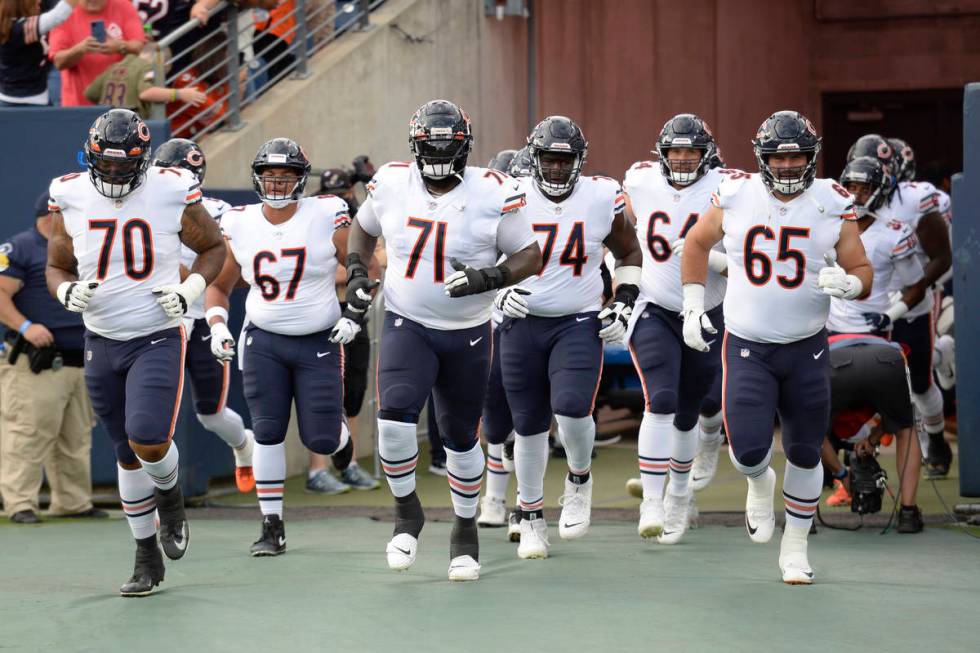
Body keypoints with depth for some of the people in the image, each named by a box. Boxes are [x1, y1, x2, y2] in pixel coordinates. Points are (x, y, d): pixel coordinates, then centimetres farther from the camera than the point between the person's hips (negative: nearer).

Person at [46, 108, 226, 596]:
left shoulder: (172, 194, -10)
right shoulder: (71, 198, -3)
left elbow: (213, 248, 6)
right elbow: (56, 267, 10)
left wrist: (190, 290, -11)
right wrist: (68, 292, -12)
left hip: (158, 340, -3)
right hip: (101, 343, 3)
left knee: (148, 442, -19)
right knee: (128, 457, 9)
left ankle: (170, 496, 17)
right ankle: (147, 558, 22)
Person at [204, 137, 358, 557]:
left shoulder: (327, 218, -9)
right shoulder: (239, 225, -1)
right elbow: (219, 286, 11)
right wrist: (217, 325, -5)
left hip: (320, 343, -2)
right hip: (264, 342, 2)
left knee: (320, 439, -1)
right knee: (267, 432, -4)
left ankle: (340, 433, 38)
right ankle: (272, 527, 3)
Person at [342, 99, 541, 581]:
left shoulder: (493, 194, -13)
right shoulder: (391, 184, -5)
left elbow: (529, 256, -5)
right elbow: (363, 228, 16)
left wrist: (487, 279, -23)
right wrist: (357, 273, 0)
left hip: (467, 334, 0)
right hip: (406, 325, 0)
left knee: (461, 436, 11)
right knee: (394, 416, -22)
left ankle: (465, 528, 33)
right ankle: (407, 509, 3)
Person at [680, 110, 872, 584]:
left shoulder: (832, 206, -7)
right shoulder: (735, 197, -6)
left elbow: (863, 272, -2)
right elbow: (696, 243, 12)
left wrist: (848, 283, -26)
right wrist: (693, 305, 6)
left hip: (807, 349, 1)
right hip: (747, 348, -1)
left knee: (804, 454, 8)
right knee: (748, 450, -12)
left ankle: (795, 549, 27)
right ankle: (759, 483, 26)